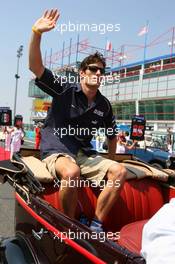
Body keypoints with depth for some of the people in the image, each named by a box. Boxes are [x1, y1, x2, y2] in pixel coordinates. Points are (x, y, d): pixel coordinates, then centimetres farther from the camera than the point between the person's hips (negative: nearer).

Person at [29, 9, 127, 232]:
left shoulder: (104, 106, 8)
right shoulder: (65, 91, -4)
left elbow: (112, 135, 23)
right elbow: (35, 67, -16)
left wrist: (110, 161, 22)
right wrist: (37, 33, -28)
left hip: (84, 154, 5)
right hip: (56, 150, -5)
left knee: (119, 171, -17)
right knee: (71, 172, -38)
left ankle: (96, 225, -12)